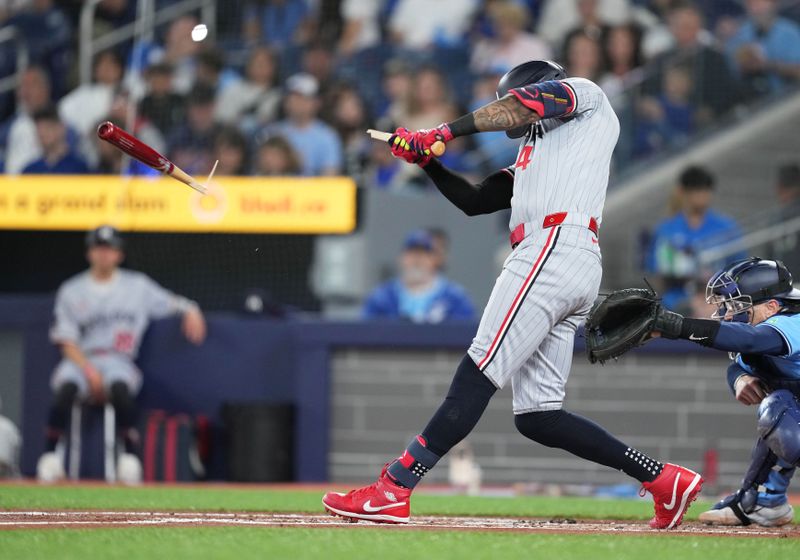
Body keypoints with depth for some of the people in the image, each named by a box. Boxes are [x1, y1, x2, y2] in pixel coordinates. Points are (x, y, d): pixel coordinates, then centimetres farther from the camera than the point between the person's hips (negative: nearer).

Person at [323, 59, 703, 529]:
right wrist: (425, 158, 19)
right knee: (535, 416, 3)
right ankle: (662, 478, 3)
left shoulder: (583, 93, 14)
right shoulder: (532, 156, 36)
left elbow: (521, 105, -4)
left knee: (477, 375, -16)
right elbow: (474, 201, 31)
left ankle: (393, 490, -24)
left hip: (555, 250, -9)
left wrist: (445, 132, -5)